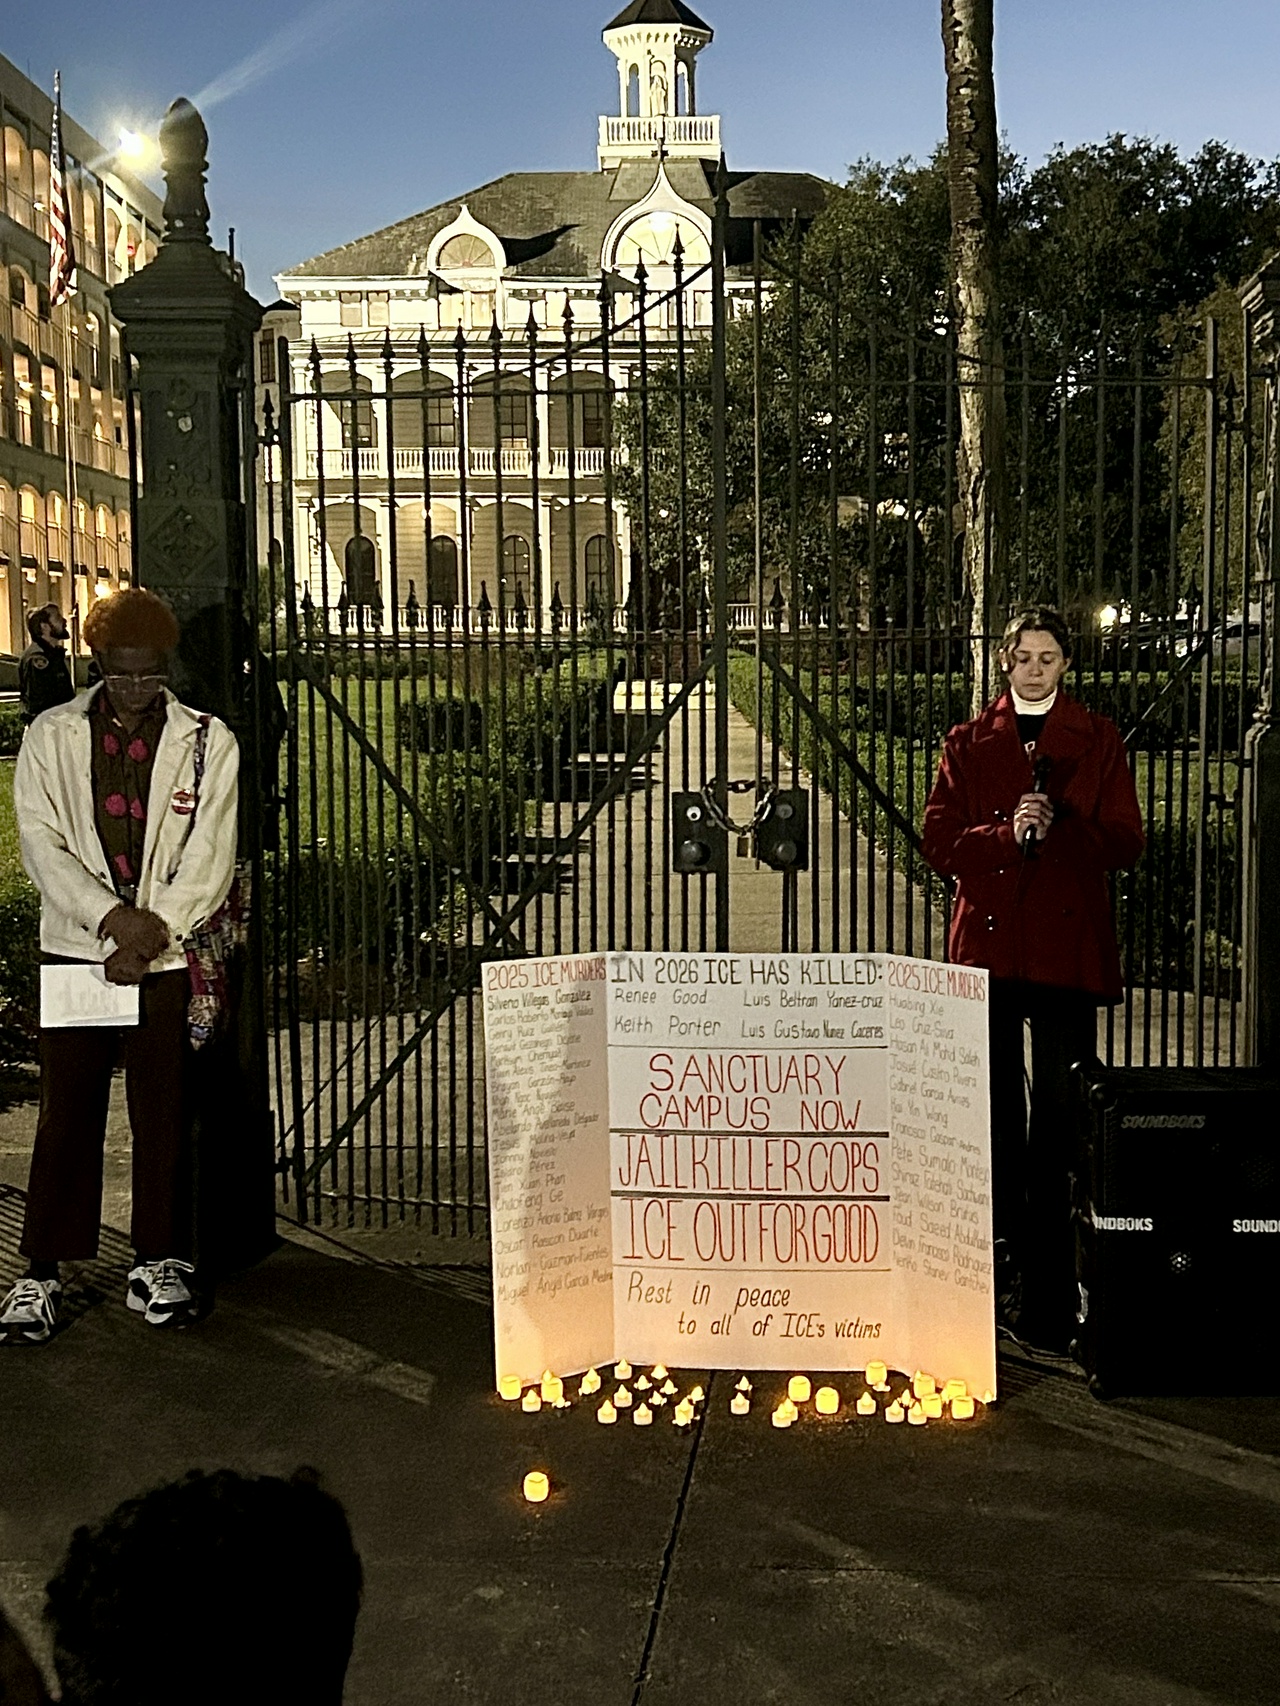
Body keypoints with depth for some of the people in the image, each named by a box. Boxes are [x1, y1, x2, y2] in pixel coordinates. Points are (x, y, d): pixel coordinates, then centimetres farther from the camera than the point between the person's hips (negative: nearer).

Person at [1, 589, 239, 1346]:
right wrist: (112, 916, -15)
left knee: (165, 1113, 4)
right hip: (77, 949, 1)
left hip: (169, 958, 0)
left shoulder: (209, 743, 2)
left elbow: (208, 859, -3)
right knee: (67, 1112, 2)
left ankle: (160, 1262, 17)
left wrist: (150, 938, -12)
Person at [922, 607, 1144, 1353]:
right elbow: (940, 841, 4)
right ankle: (1008, 1249, 19)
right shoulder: (969, 743, 12)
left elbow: (1126, 843, 3)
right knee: (994, 1104, 5)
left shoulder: (1099, 741, 9)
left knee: (1059, 1112, -5)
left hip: (1068, 948, -2)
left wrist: (1058, 827, -15)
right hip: (987, 942, 2)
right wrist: (1006, 832, -14)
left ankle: (1047, 1287, 0)